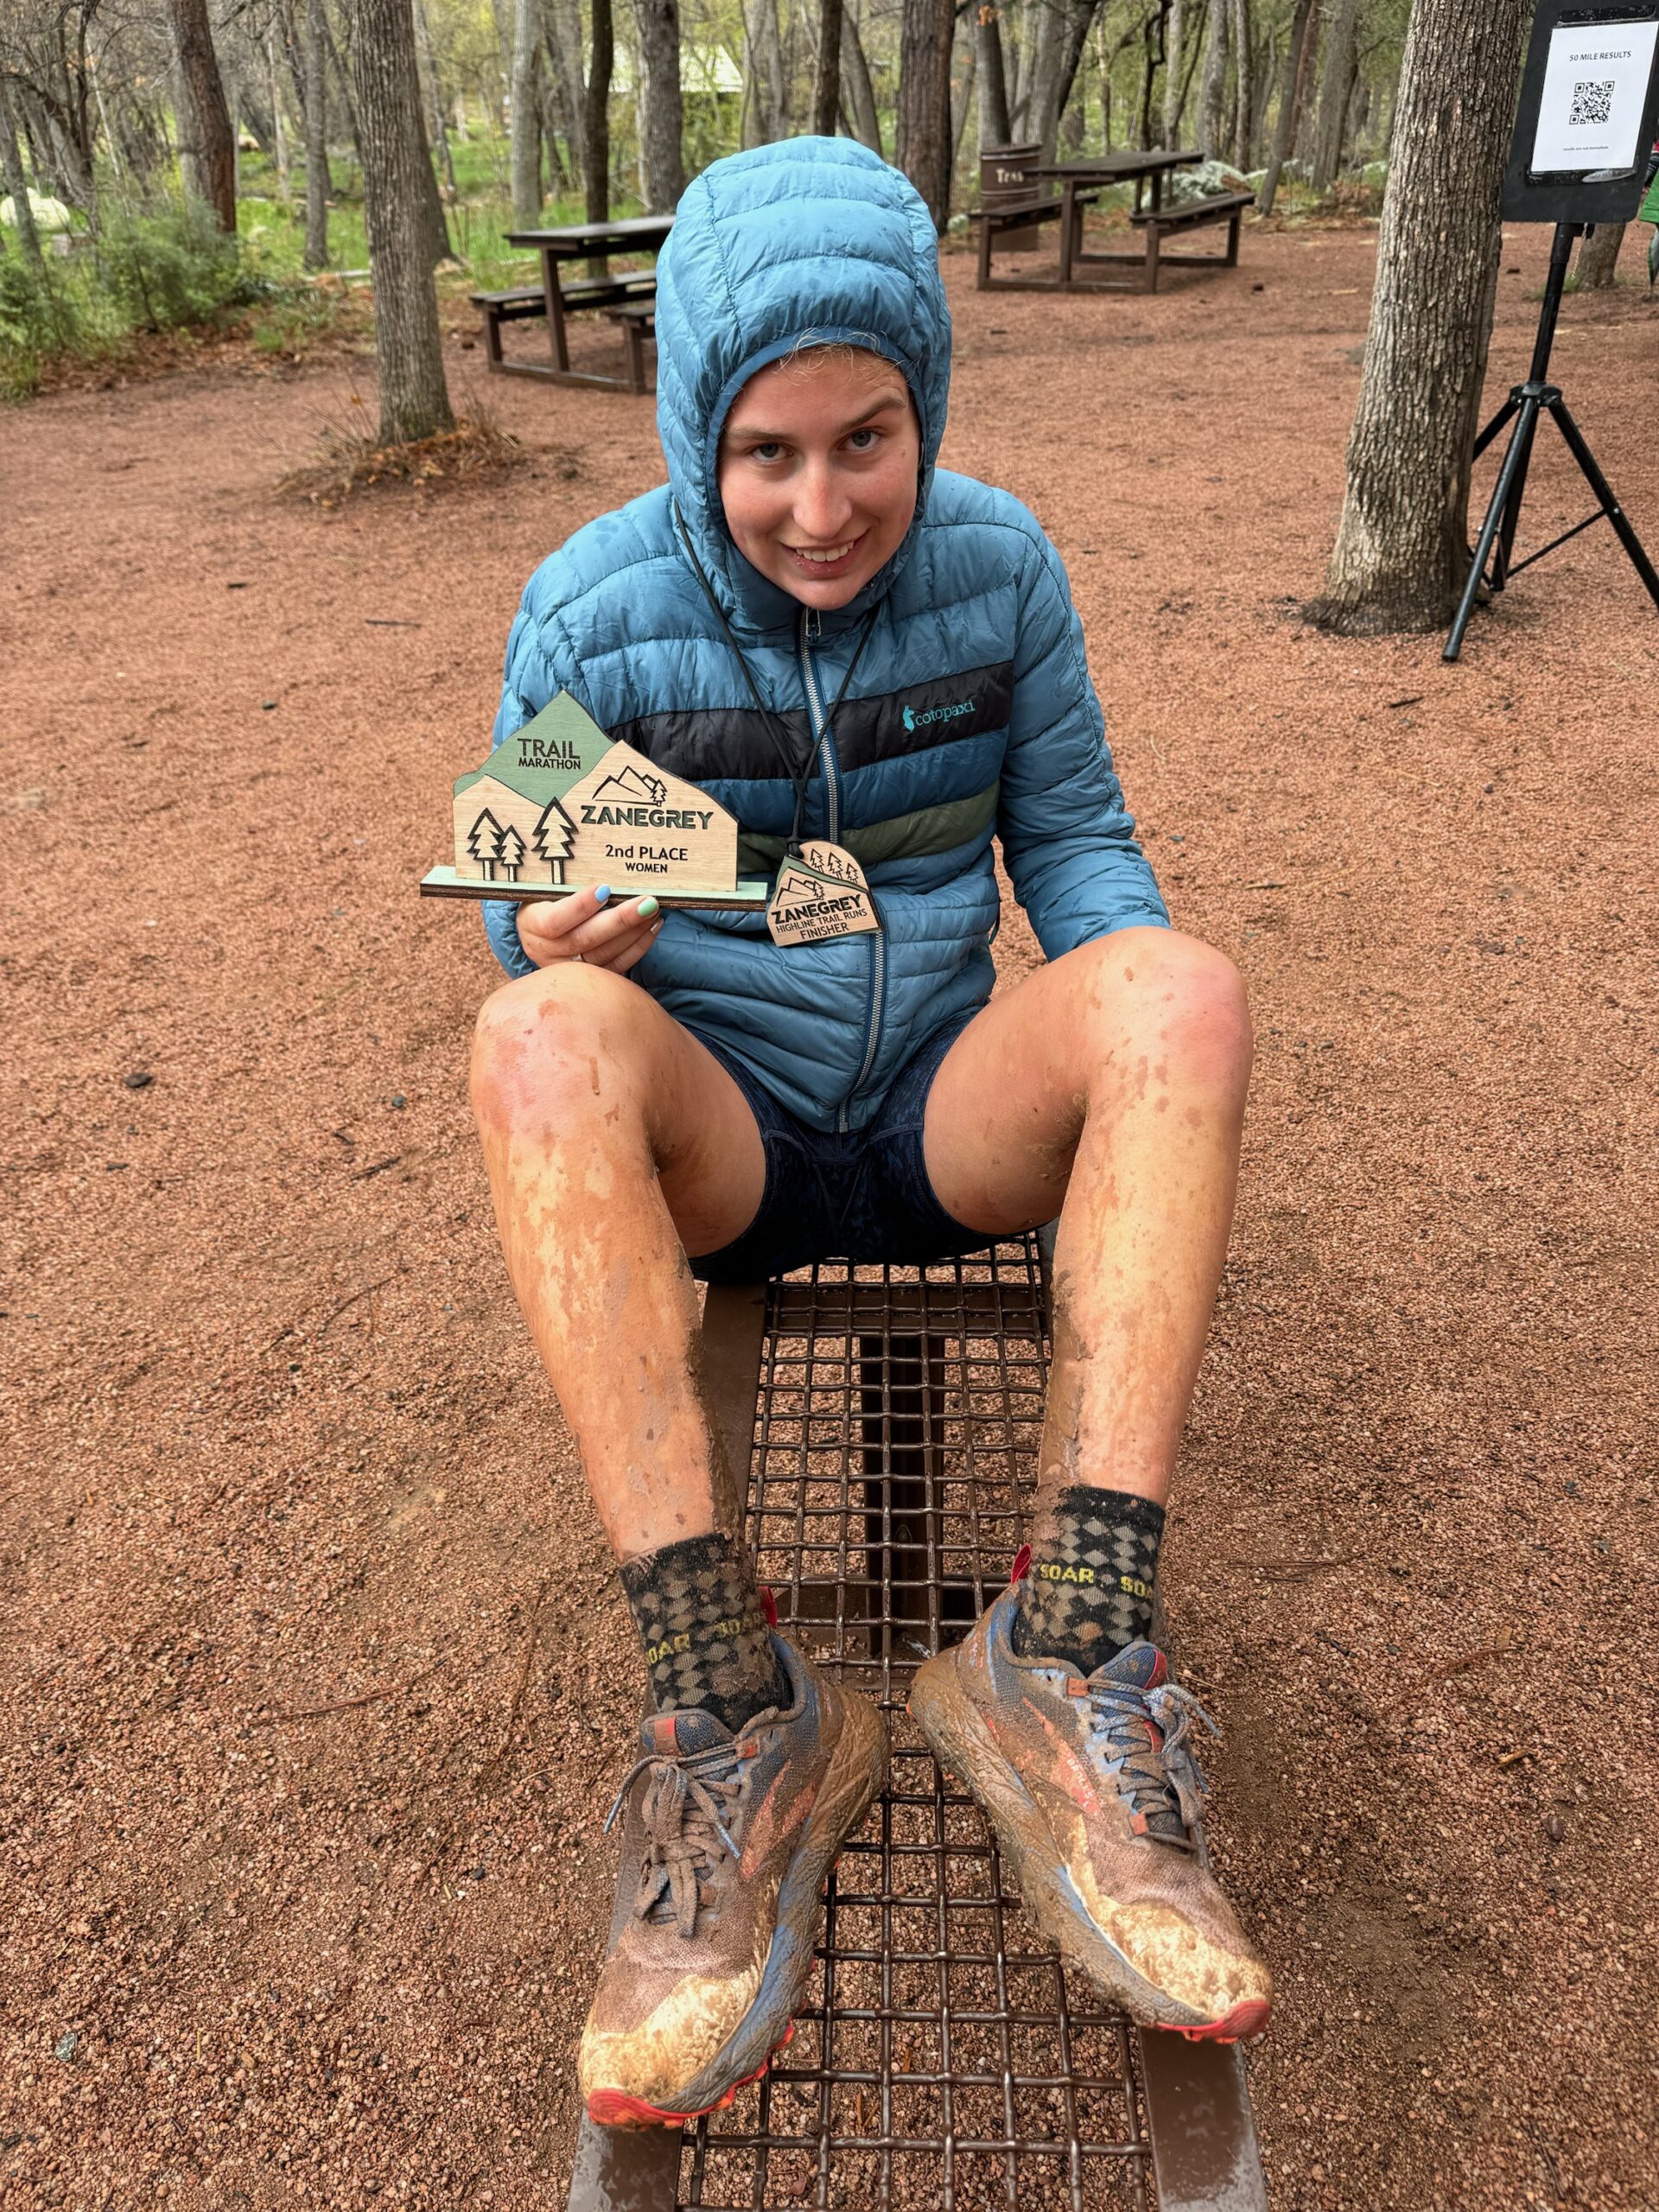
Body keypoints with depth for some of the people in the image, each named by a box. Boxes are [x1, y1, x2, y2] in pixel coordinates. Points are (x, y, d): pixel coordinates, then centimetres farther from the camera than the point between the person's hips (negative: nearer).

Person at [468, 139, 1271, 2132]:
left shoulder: (997, 563, -2)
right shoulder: (591, 608, -7)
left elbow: (1070, 839, 4)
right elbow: (522, 908, 0)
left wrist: (1140, 1060, -16)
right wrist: (559, 939, -25)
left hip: (941, 1107, 2)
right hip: (710, 1136, -1)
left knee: (1182, 988, -27)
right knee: (537, 1044, -33)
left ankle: (1065, 1671, -31)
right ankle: (736, 1719, -33)